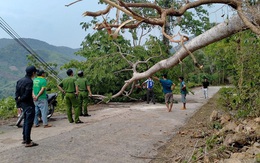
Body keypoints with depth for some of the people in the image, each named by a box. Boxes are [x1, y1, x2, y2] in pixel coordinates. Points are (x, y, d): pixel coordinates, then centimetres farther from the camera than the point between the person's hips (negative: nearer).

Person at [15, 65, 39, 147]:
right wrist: (20, 100, -4)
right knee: (29, 123, -3)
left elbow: (17, 92, 7)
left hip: (23, 104, 9)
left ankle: (24, 139, 31)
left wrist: (18, 100, 4)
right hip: (29, 104, -9)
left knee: (26, 121, 21)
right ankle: (28, 142, 3)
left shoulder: (20, 80, 8)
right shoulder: (29, 82, -20)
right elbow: (27, 95, -21)